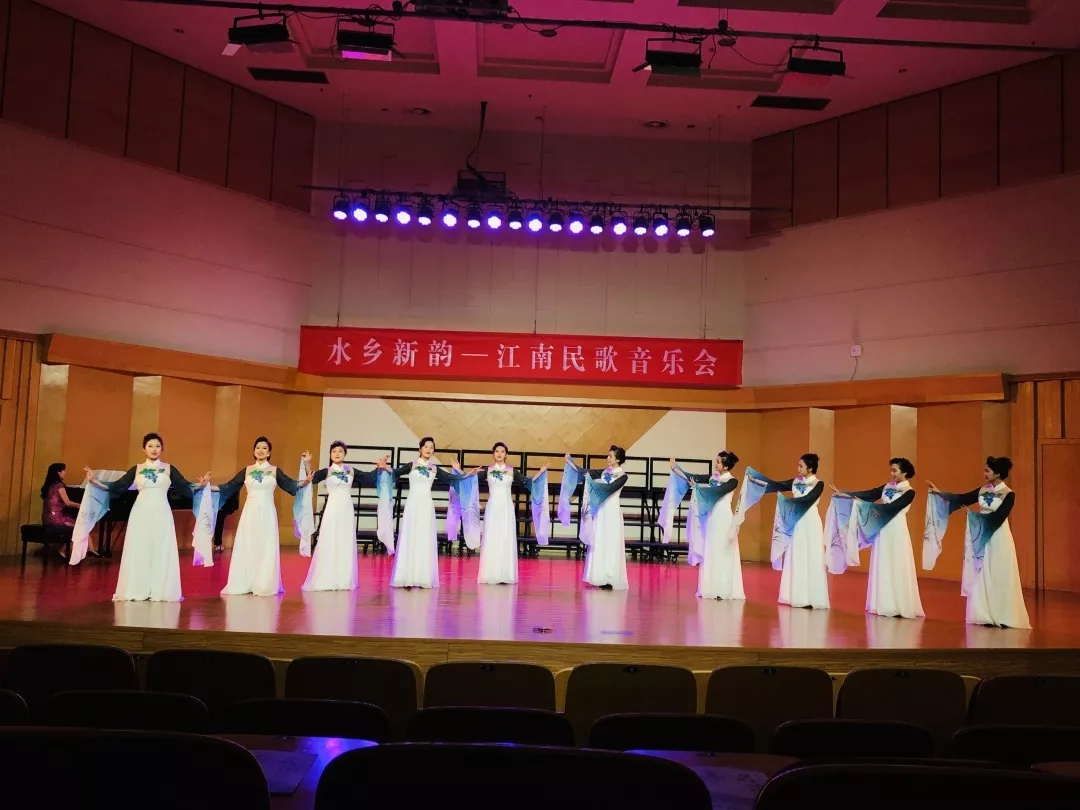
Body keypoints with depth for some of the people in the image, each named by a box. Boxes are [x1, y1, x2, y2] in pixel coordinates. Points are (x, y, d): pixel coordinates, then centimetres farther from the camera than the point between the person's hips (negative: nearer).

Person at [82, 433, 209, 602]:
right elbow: (116, 487, 6)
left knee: (161, 552, -1)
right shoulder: (136, 469, 9)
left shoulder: (168, 469, 8)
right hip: (141, 514, 1)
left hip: (161, 514, 0)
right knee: (138, 552, 1)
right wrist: (94, 481, -4)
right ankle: (137, 591, 7)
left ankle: (160, 590, 5)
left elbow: (185, 486, 4)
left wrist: (200, 484, -14)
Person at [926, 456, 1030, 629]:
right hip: (982, 538, 6)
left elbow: (997, 518, -17)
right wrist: (939, 493, 0)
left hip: (998, 539, -6)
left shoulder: (1008, 494, -10)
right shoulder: (983, 490, 7)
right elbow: (962, 499, 6)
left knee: (999, 577, -2)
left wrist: (974, 514, -17)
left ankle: (1003, 617, 6)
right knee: (982, 577, 6)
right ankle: (987, 615, 13)